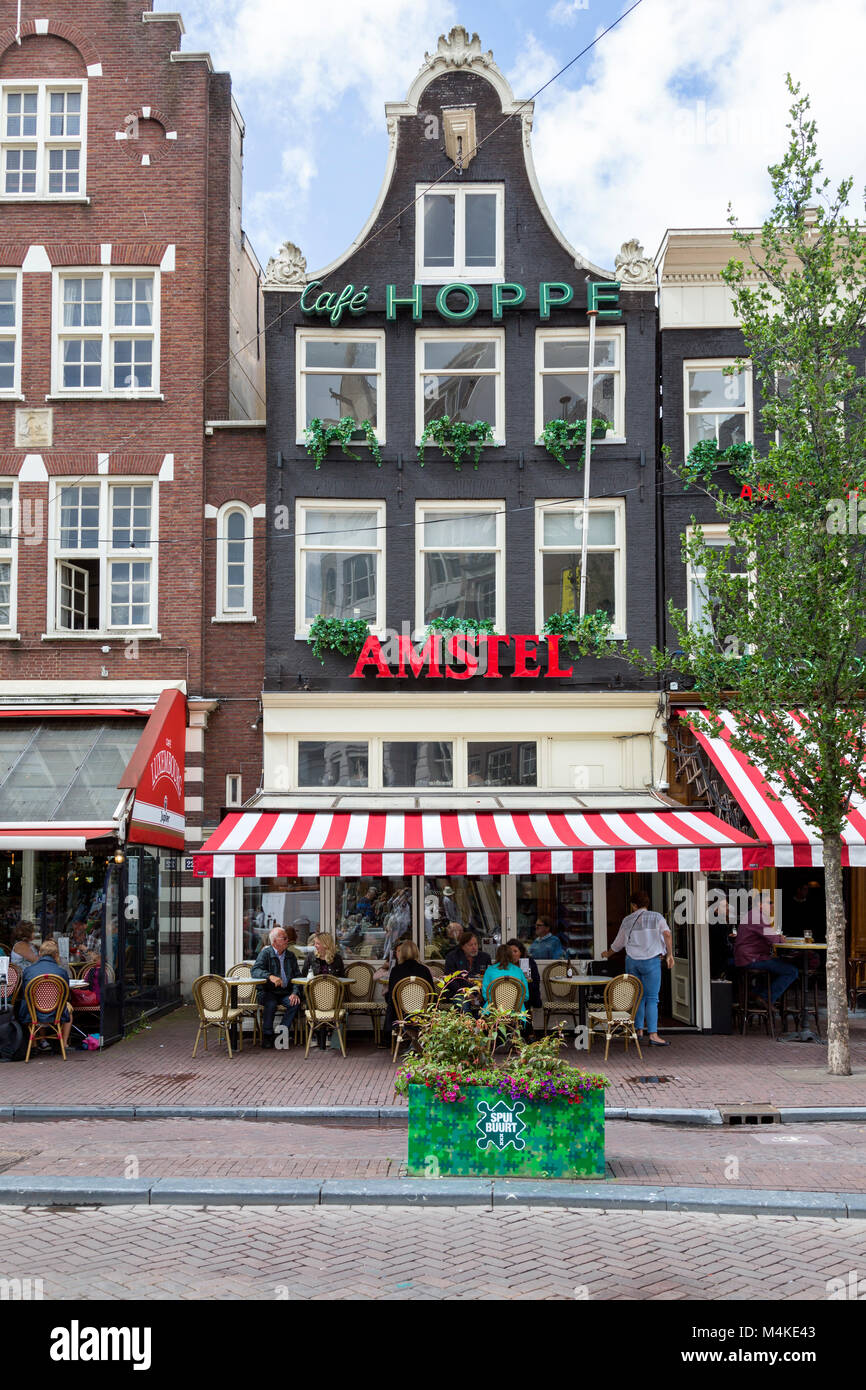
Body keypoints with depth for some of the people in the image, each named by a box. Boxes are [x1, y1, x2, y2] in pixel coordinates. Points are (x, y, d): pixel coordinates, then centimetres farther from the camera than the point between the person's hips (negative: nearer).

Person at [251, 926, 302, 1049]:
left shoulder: (290, 955, 11)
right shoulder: (266, 953, -2)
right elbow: (254, 971, -16)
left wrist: (295, 993, -10)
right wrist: (270, 976, -34)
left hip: (286, 993, 3)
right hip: (269, 992, -3)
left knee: (295, 1002, -26)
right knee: (271, 1004, -34)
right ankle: (267, 1035, -15)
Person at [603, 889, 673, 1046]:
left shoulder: (627, 921, 10)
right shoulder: (656, 917, 3)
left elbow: (618, 944, 19)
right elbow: (667, 934, -14)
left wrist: (608, 954, 36)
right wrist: (670, 954, -8)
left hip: (632, 961, 3)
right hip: (651, 961, -3)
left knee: (638, 997, 12)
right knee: (652, 999, -3)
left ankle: (639, 1030, 14)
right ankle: (653, 1035, -10)